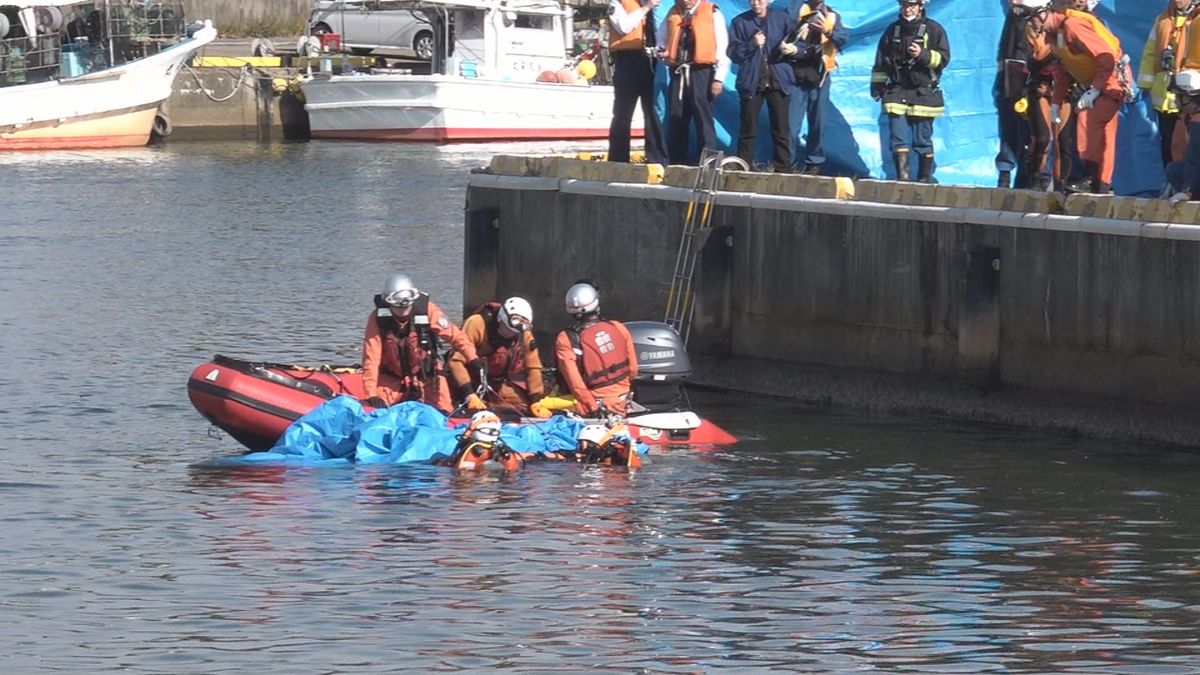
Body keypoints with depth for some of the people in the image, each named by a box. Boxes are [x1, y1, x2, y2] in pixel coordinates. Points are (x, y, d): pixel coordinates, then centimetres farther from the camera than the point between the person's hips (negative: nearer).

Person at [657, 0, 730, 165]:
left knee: (703, 120, -5)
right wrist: (661, 50, -1)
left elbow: (722, 47, -4)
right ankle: (677, 164, 11)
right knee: (675, 121, 6)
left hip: (701, 72, -5)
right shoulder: (673, 13, 13)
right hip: (678, 72, 5)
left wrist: (719, 78, -10)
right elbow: (662, 38, 24)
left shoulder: (712, 14, -1)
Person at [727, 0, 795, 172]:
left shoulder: (781, 19, 7)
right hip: (751, 82, -1)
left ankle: (783, 170, 6)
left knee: (781, 130, 2)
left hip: (778, 81, 1)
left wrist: (793, 48, -13)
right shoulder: (740, 22, 4)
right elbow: (733, 53, -1)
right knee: (748, 130, 2)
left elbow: (794, 43, 8)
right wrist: (752, 45, -15)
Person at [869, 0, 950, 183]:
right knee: (899, 137, -7)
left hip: (923, 92, -3)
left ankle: (925, 177, 11)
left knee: (922, 140, 2)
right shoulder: (893, 30, 13)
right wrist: (877, 84, 14)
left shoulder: (933, 29, 1)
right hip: (897, 91, 3)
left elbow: (943, 57, -3)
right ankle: (902, 175, -9)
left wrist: (923, 55, -18)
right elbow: (881, 60, 19)